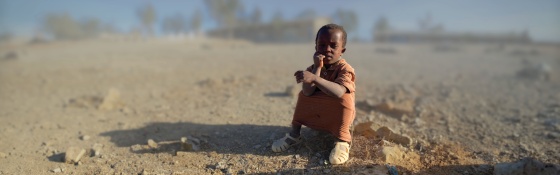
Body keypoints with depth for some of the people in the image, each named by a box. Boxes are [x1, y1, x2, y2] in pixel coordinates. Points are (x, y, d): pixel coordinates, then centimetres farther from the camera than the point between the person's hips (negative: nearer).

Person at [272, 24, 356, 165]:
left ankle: (343, 140, -20)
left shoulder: (345, 69, -21)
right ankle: (294, 134, 0)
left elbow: (339, 92, -44)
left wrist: (314, 78, -51)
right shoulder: (313, 68, -7)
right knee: (303, 94, -8)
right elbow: (308, 93, -26)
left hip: (338, 117, -5)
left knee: (345, 98, -31)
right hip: (317, 116, 5)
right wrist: (318, 67, -30)